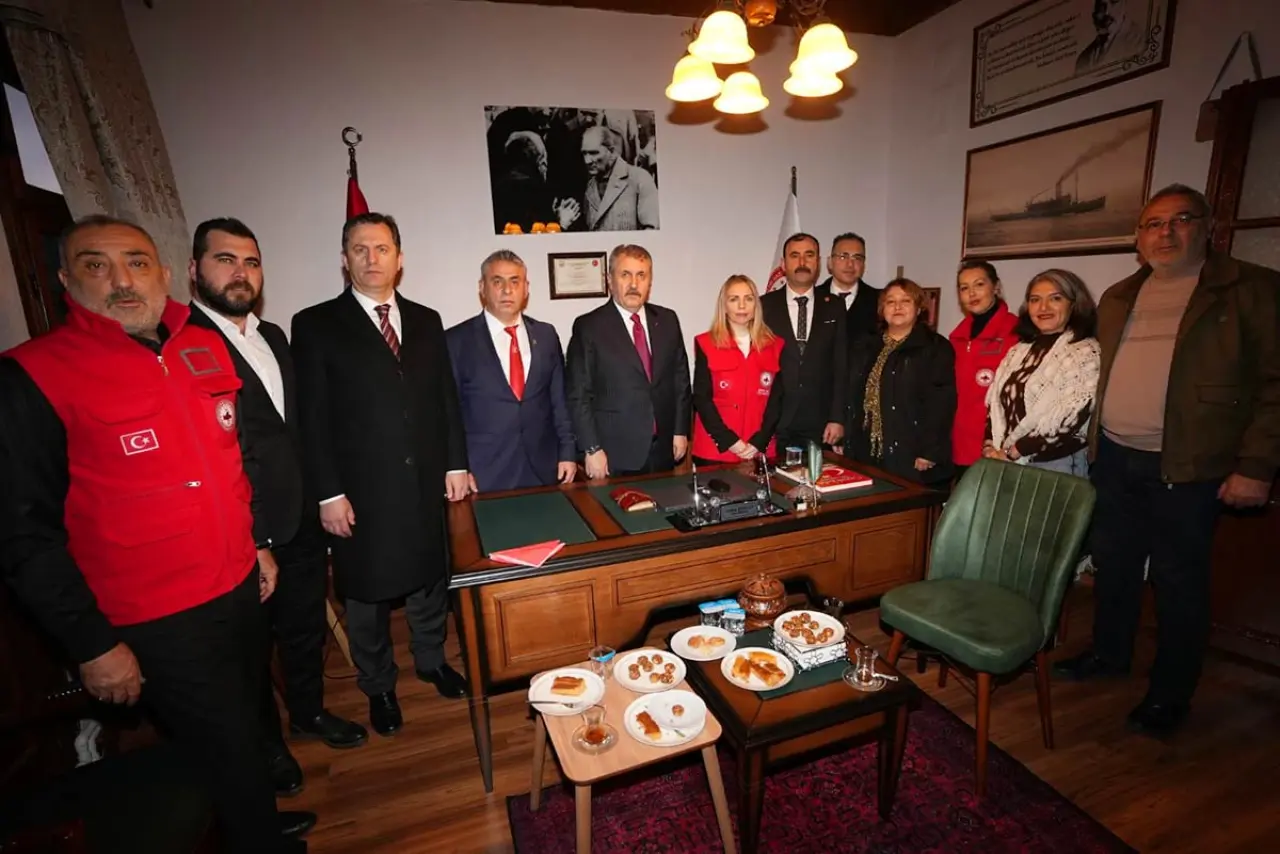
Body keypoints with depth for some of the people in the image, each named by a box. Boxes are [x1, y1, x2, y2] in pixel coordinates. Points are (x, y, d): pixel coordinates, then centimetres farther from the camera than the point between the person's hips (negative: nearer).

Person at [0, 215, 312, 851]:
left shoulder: (207, 348, 2)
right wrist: (92, 645, -12)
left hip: (239, 586, 6)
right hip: (157, 624, -5)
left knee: (245, 721, 25)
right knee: (231, 756, 10)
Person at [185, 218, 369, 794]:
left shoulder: (273, 336, 9)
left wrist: (317, 500, 9)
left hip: (301, 523, 7)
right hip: (241, 537, -6)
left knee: (306, 627, 23)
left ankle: (309, 712, 47)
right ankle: (266, 741, 40)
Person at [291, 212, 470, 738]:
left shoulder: (426, 321, 7)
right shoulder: (316, 325, -4)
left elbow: (446, 398, 9)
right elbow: (312, 418, -6)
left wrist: (455, 463, 5)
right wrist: (329, 494, -10)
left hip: (427, 483, 3)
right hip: (363, 492, -3)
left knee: (430, 579, 17)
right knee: (367, 595, 13)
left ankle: (432, 659, 42)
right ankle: (378, 686, 36)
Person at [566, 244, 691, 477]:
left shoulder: (668, 320, 7)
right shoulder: (588, 327, -6)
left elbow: (680, 379, 12)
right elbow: (578, 395, -7)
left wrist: (681, 431, 7)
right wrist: (591, 449, -10)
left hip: (663, 451, 4)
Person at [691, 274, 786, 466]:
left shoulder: (774, 346, 7)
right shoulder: (706, 345, 0)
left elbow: (776, 400, 4)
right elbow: (701, 399, -5)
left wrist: (759, 443, -8)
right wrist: (729, 441, -12)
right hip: (715, 449, -2)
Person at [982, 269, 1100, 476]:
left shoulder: (1086, 353, -4)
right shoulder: (1019, 350, 12)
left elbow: (1071, 418, -14)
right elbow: (995, 402, 8)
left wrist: (1011, 453, -15)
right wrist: (991, 448, -6)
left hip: (1055, 465, -4)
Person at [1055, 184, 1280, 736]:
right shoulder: (1118, 298, 11)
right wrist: (1096, 441, 10)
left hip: (1187, 468, -4)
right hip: (1114, 458, 5)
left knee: (1178, 581, 6)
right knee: (1113, 564, 16)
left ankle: (1170, 695, 22)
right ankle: (1109, 653, 34)